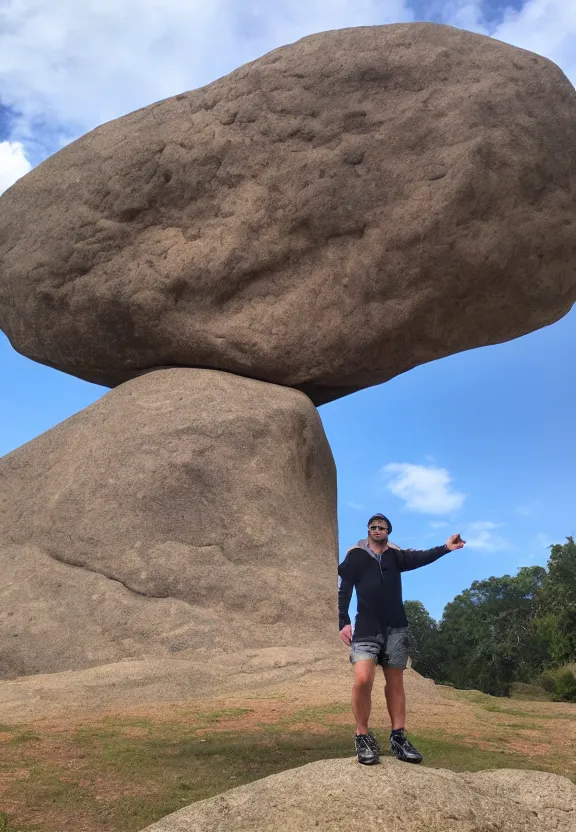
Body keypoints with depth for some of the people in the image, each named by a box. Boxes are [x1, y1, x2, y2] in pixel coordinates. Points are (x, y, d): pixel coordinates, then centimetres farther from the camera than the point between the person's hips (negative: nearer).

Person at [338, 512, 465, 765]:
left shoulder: (395, 555, 7)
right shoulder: (356, 556, 1)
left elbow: (420, 558, -10)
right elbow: (344, 590, -2)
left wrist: (444, 548, -26)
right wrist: (343, 622, -13)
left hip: (395, 627, 3)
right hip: (366, 628, -3)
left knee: (395, 682, 9)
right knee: (363, 679, -17)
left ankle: (398, 737, 19)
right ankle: (363, 737, 0)